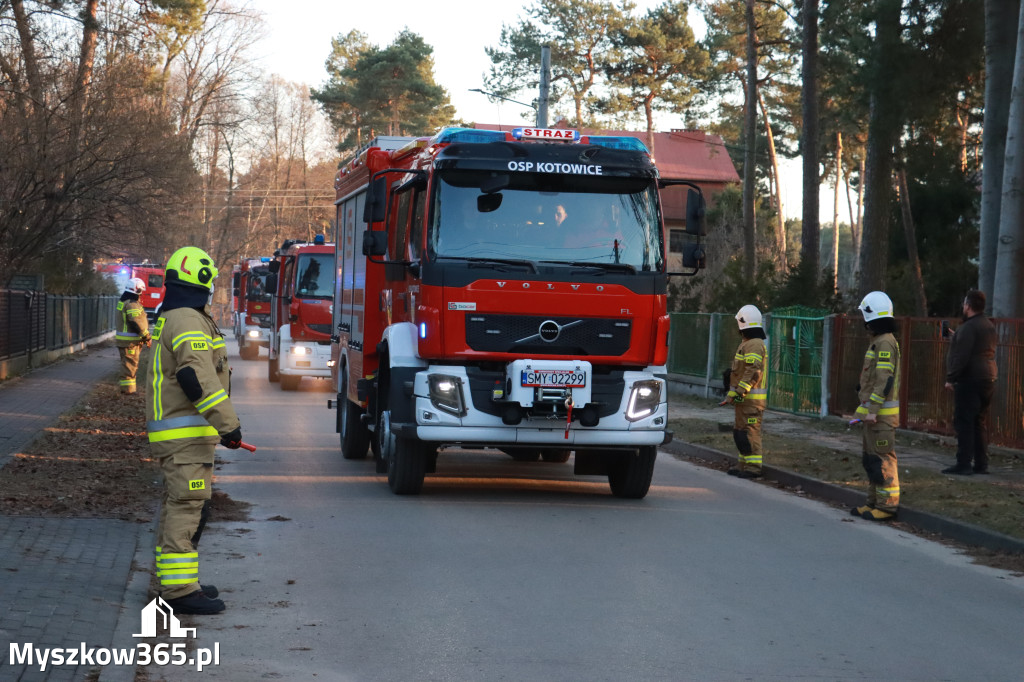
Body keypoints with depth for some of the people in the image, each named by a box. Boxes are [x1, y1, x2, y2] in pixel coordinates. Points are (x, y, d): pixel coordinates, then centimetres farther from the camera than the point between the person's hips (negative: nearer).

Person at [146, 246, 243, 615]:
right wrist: (228, 424, -28)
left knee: (179, 507, 16)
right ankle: (180, 589, -12)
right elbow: (199, 378, -27)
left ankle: (175, 581, 24)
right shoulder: (188, 322, -16)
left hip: (172, 430, 11)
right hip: (186, 433, -11)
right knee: (187, 506, -11)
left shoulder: (169, 320, 19)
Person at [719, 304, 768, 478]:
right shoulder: (747, 343, 19)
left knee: (749, 432, -10)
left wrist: (738, 393, -25)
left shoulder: (754, 345, -16)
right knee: (740, 432, 15)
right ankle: (745, 465, 20)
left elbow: (753, 372, -24)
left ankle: (753, 467, -10)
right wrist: (732, 393, 28)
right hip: (746, 399, 11)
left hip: (750, 399, -11)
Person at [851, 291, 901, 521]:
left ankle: (888, 505, -6)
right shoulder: (878, 342, 17)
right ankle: (875, 502, 21)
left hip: (881, 414, -11)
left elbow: (884, 381, -22)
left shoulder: (885, 343, -16)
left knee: (882, 459, -8)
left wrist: (872, 409, -23)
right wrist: (867, 408, 24)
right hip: (875, 412, 11)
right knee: (870, 457, 15)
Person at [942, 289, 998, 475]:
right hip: (988, 380, 9)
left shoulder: (969, 327, -14)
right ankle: (981, 464, 14)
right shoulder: (989, 326, 15)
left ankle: (964, 464, -9)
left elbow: (961, 357, -20)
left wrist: (951, 378, -14)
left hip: (969, 381, -9)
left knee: (964, 423, -7)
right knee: (980, 423, 13)